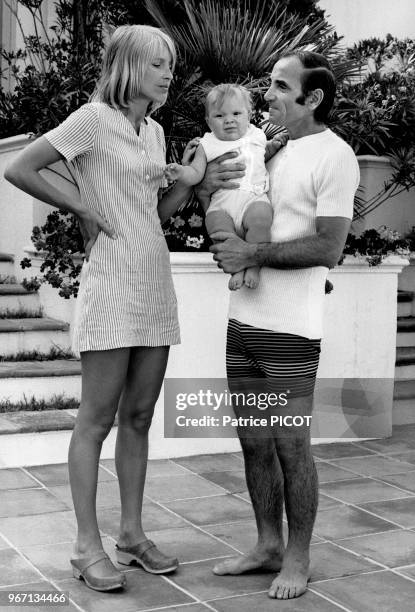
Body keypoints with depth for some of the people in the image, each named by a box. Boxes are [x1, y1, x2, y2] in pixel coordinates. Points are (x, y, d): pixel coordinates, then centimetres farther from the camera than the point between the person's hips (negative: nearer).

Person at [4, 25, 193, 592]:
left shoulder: (155, 131, 15)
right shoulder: (93, 118, -7)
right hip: (111, 280, -7)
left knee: (139, 415, 11)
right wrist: (82, 211, -8)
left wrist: (188, 182, 5)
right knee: (97, 417, -1)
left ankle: (132, 531, 21)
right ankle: (87, 544, 8)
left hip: (155, 280, 7)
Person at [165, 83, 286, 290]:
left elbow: (263, 154, 38)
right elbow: (196, 173, 8)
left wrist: (272, 146, 15)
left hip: (254, 197, 0)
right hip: (222, 202, 0)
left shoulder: (257, 136, 19)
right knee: (217, 225, -32)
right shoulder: (208, 145, 15)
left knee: (260, 218, -34)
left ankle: (254, 266, -22)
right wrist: (180, 172, -14)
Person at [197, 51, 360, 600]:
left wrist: (251, 254, -16)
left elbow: (327, 249, -16)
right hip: (243, 318, 7)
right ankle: (268, 545, 28)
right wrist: (208, 186, -1)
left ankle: (298, 559, 18)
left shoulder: (334, 157, -8)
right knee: (253, 442, 14)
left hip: (290, 328, -7)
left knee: (291, 447, 3)